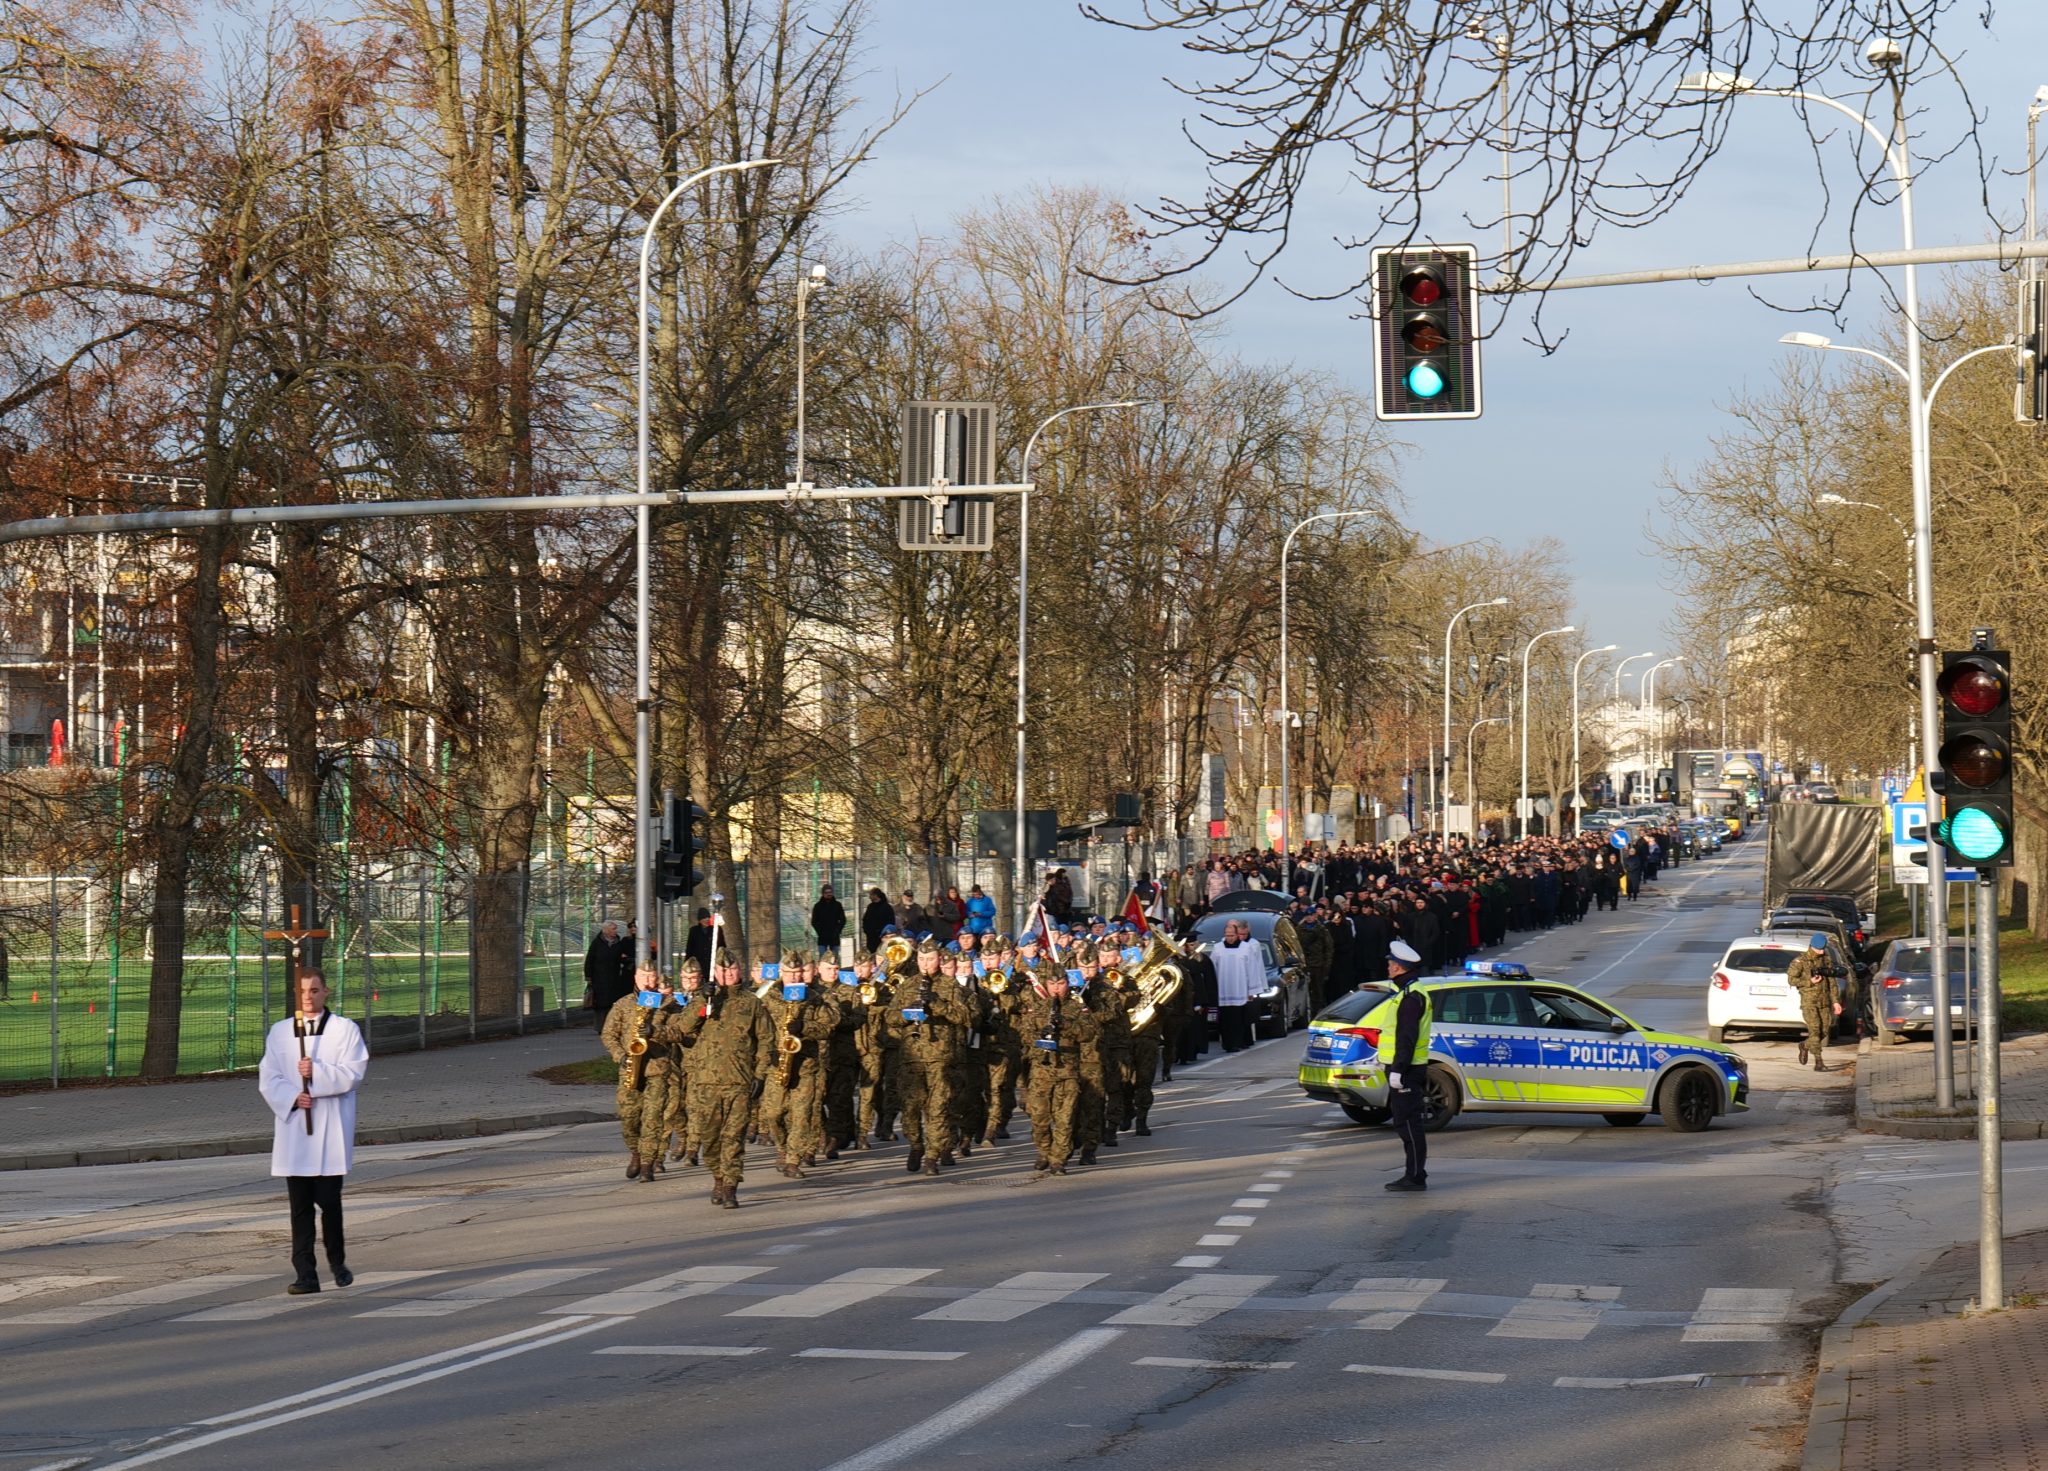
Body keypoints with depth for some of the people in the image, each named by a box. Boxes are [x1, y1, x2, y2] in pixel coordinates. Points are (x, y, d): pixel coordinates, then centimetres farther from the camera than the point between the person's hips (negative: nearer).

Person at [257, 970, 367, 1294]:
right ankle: (305, 1274, 2)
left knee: (328, 1198, -4)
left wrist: (317, 1072, -19)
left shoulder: (344, 1029, 3)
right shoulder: (280, 1032, 12)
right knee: (300, 1204, 0)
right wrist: (292, 1097, -11)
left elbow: (353, 1073, -6)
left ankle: (337, 1261, 19)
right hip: (293, 1127, 3)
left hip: (331, 1130, -3)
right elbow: (268, 1079, 7)